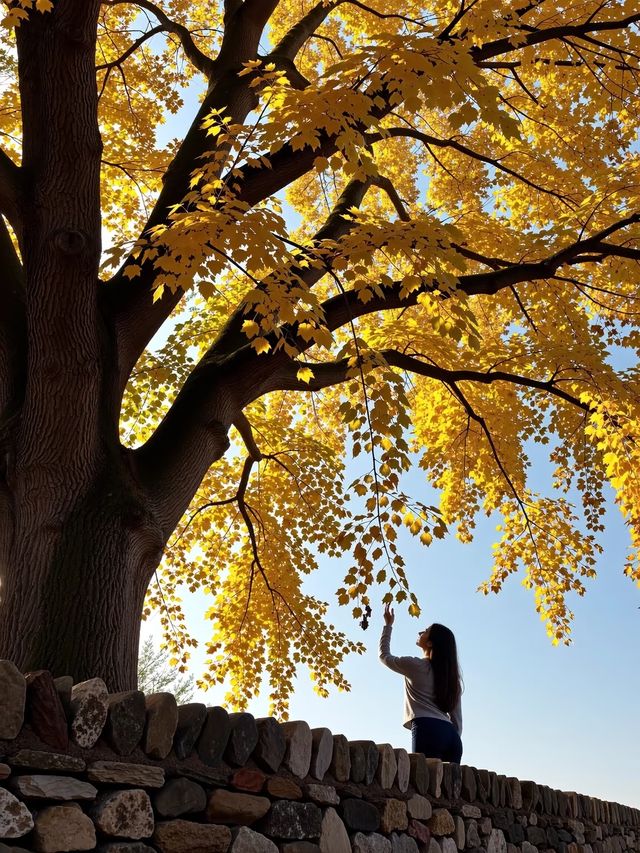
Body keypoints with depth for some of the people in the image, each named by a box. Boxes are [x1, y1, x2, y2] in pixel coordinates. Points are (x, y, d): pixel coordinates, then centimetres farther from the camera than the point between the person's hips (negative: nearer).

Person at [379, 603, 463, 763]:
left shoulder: (416, 666, 5)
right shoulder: (451, 676, 22)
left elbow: (384, 656, 22)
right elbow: (457, 718, 19)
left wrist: (388, 625, 30)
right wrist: (454, 740, 21)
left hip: (427, 729, -6)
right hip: (450, 734, 6)